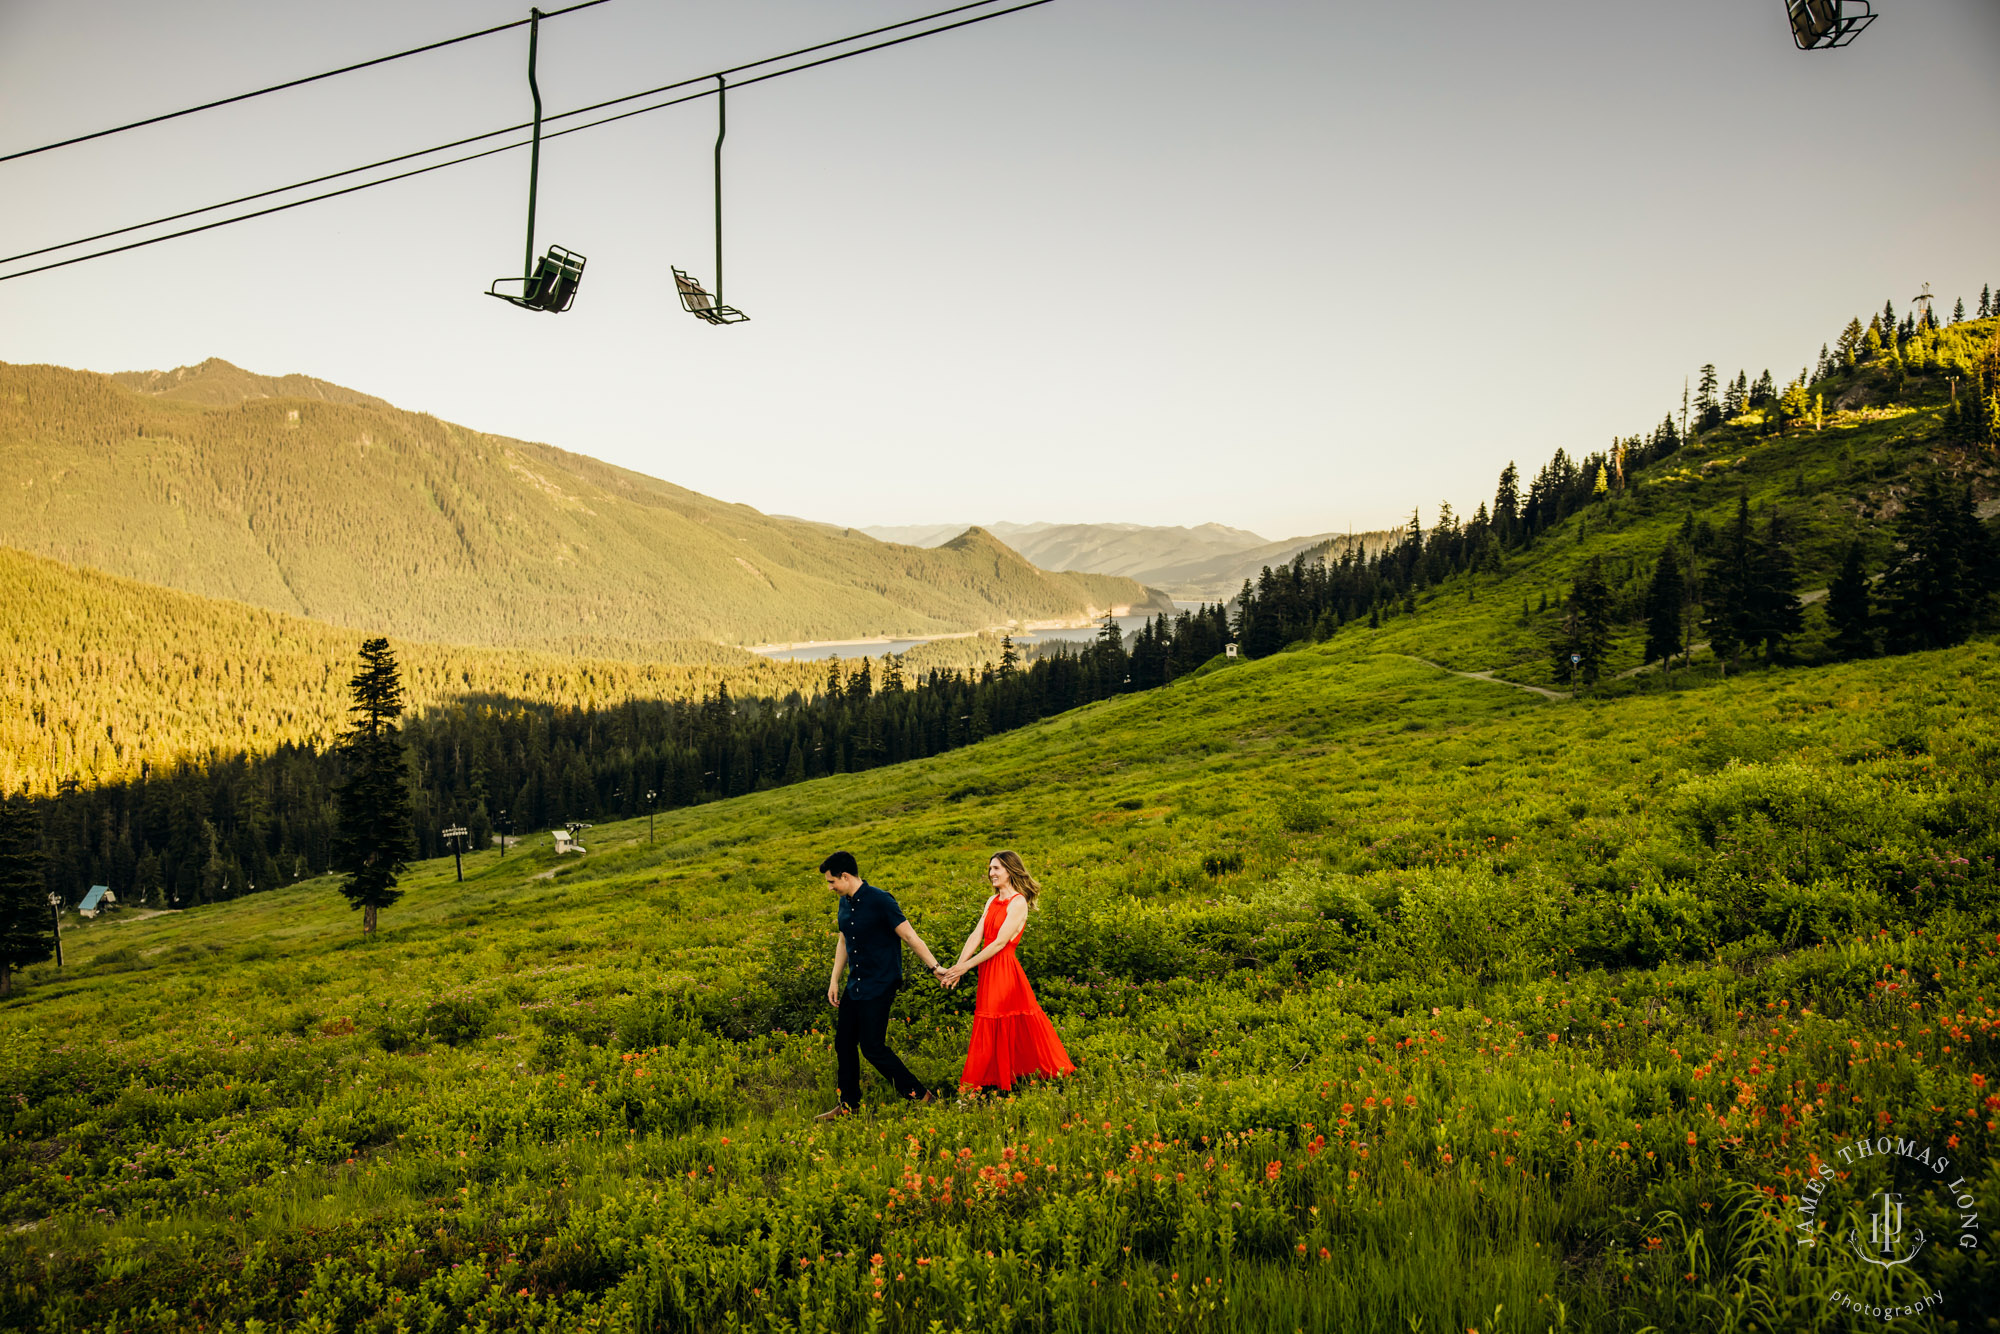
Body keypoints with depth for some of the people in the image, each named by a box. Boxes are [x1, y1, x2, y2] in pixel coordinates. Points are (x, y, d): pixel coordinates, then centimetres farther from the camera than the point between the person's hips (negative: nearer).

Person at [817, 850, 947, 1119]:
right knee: (843, 1042, 10)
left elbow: (910, 937, -17)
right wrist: (834, 980, 16)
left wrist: (934, 967, -19)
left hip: (879, 986, -8)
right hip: (856, 986, 8)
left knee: (872, 1047, -10)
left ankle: (919, 1095, 1)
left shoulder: (879, 901, -17)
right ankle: (849, 1104, 24)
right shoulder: (845, 903, 8)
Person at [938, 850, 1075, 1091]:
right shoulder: (992, 901, 13)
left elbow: (1000, 942, -16)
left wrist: (967, 966, -16)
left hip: (1005, 969, -7)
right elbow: (976, 935, 5)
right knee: (990, 1029, 11)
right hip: (989, 971, 7)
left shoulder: (1018, 902, -11)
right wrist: (957, 966, -6)